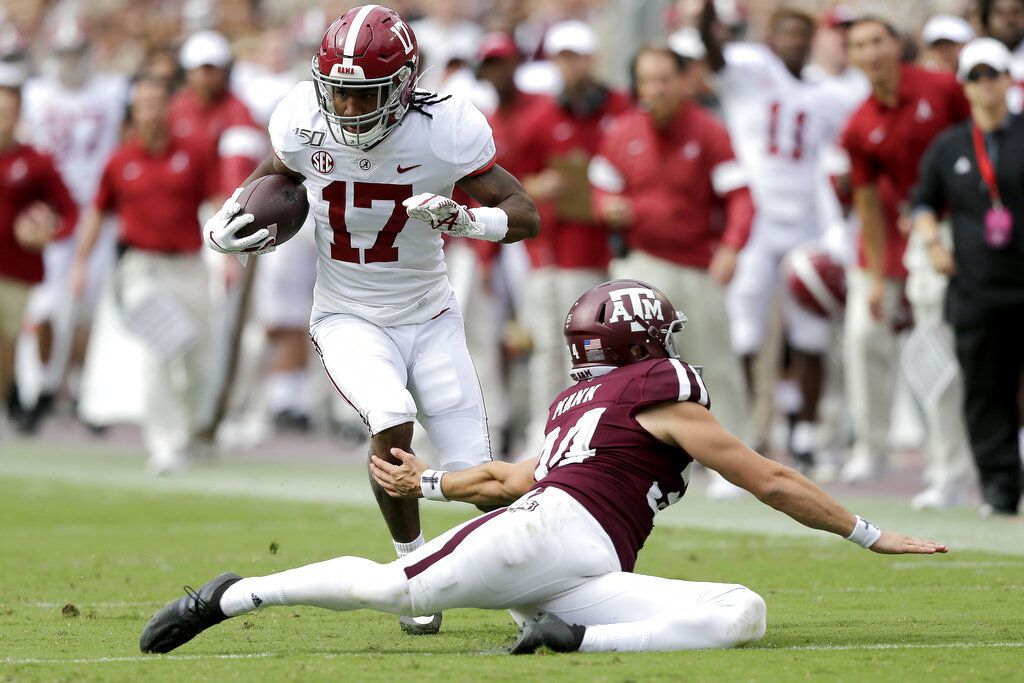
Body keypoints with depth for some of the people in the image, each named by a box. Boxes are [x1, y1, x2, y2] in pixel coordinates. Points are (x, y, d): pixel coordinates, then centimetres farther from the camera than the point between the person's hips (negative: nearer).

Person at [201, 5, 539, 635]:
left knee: (475, 475, -7)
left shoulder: (444, 130, -20)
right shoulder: (304, 122, -14)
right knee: (393, 425, -29)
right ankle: (413, 562, -7)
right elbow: (272, 176, 10)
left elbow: (526, 215, -16)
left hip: (429, 317, 0)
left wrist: (465, 219, -35)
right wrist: (222, 227, -7)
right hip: (349, 318, 0)